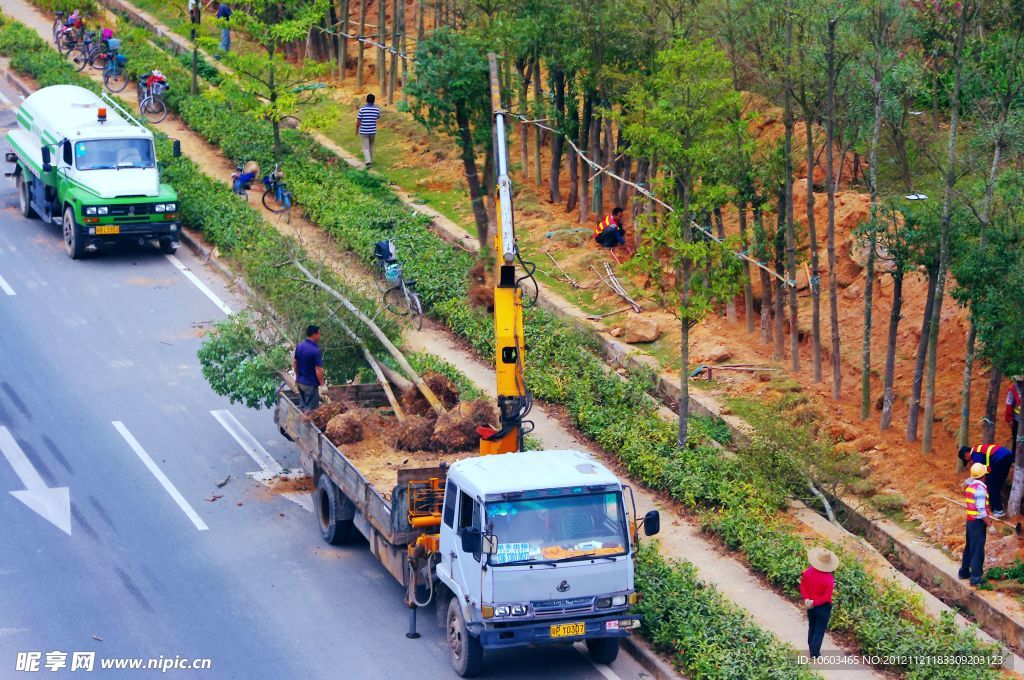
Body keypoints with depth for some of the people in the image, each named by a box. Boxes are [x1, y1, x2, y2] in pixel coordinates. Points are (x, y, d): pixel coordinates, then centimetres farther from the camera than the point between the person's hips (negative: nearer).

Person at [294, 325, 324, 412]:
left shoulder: (299, 346, 2)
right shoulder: (316, 351, -22)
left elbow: (295, 364, 12)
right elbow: (318, 370, -22)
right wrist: (322, 384, -12)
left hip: (300, 382, 8)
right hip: (311, 384, -8)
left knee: (302, 407, 19)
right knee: (310, 410, 2)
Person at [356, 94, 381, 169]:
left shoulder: (362, 109, -14)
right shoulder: (377, 109, -6)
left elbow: (358, 121, -11)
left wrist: (356, 130, 5)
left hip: (363, 132, -3)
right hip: (373, 131, 3)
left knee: (366, 148, 0)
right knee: (371, 146, 23)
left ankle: (368, 162, -15)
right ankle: (370, 160, 37)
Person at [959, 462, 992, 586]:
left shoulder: (969, 485, 7)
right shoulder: (980, 487, -20)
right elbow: (981, 509, -23)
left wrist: (987, 518, 19)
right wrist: (989, 524, -18)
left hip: (970, 519, 9)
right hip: (978, 521, -9)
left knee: (969, 547, 21)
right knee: (978, 550, -4)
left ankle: (964, 571, 32)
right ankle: (976, 577, -3)